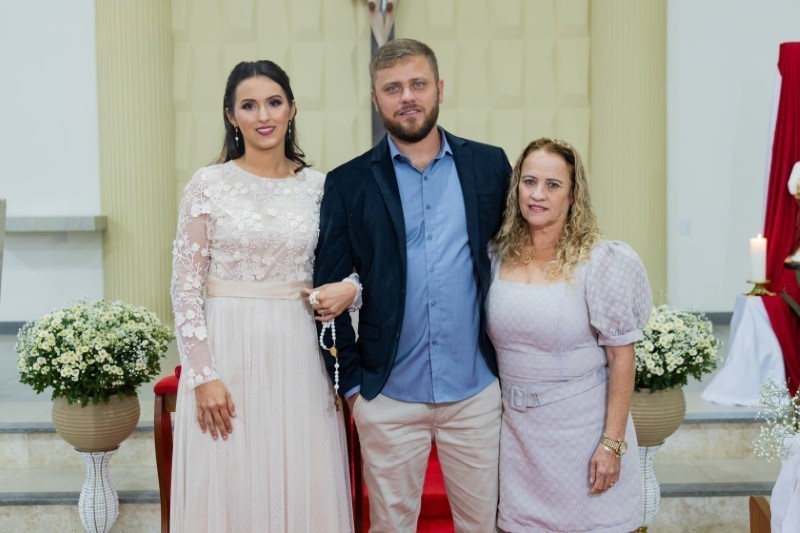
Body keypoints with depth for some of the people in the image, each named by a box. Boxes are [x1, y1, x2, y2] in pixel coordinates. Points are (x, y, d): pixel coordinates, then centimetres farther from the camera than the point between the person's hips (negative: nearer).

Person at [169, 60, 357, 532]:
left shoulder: (319, 186, 5)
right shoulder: (209, 184, -1)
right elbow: (185, 287, -3)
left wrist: (350, 289, -9)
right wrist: (203, 376, -10)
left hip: (298, 356, 2)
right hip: (227, 351, -2)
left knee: (304, 489, 5)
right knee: (227, 490, 5)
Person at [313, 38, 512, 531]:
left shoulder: (489, 166, 3)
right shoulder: (349, 184, -1)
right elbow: (329, 289, 1)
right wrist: (351, 380, 0)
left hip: (476, 393, 1)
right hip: (388, 397, -1)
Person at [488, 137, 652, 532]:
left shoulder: (599, 262, -11)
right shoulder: (498, 257, 0)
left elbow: (622, 356, -10)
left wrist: (613, 442, -13)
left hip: (582, 426, -3)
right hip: (517, 428, 4)